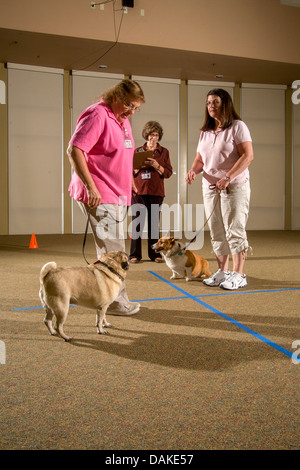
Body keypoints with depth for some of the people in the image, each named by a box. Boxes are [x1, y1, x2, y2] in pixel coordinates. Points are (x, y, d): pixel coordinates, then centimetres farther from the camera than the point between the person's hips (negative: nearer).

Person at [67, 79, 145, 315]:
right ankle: (116, 302, 5)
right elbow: (74, 150, -20)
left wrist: (127, 189, 24)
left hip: (117, 195, 10)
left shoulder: (122, 119, 18)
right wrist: (90, 186, -24)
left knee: (110, 250, 14)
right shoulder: (97, 115, -12)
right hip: (100, 196, -10)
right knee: (112, 251, -5)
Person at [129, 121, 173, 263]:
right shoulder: (138, 151, 13)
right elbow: (130, 172, 11)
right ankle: (135, 254, 4)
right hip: (138, 191, 0)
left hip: (156, 192, 0)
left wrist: (156, 166, -11)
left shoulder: (164, 152, 11)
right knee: (137, 222, -2)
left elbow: (168, 172, 4)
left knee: (154, 223, 1)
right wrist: (140, 166, -8)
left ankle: (155, 254, 9)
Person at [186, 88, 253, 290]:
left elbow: (248, 155, -13)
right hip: (210, 186, 6)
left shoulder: (237, 126, -4)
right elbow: (200, 158, 18)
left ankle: (239, 274, 1)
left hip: (235, 186, -6)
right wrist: (194, 169, -6)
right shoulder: (205, 132, 16)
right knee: (217, 232, 7)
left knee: (234, 230, -6)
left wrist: (228, 178, -21)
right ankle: (223, 272, 17)